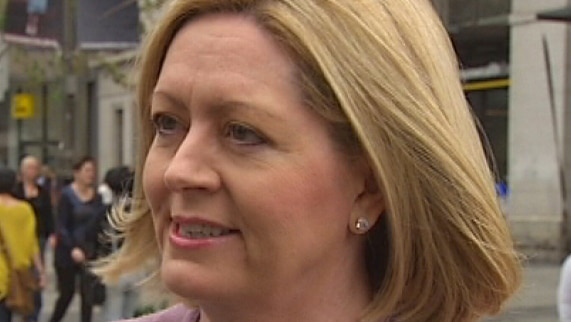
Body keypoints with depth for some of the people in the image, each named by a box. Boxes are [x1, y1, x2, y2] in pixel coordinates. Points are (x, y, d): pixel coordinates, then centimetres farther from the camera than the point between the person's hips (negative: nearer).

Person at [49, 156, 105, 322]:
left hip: (89, 251, 3)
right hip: (67, 252, -3)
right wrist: (72, 248, -22)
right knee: (67, 293, 8)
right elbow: (61, 226, -11)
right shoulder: (67, 195, -7)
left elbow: (99, 223, 4)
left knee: (88, 294, -3)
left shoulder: (96, 196, 4)